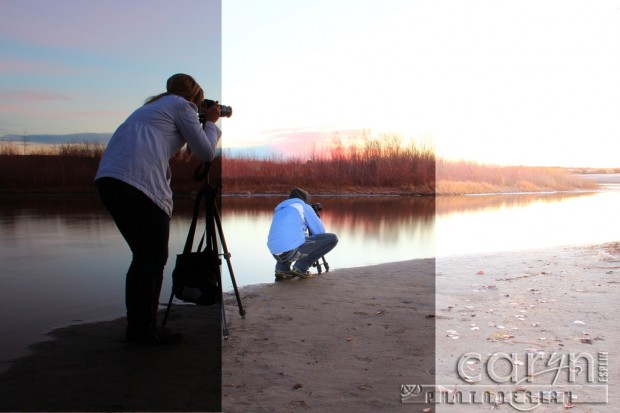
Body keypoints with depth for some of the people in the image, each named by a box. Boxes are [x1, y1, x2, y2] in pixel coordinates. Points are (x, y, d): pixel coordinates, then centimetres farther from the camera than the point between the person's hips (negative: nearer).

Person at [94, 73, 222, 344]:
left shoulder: (151, 106, 33)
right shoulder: (182, 106, 9)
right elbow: (206, 152, 7)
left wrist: (204, 123, 34)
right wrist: (210, 123, 24)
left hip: (107, 179, 8)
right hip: (141, 184, -8)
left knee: (143, 255, 16)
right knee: (155, 258, 2)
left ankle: (135, 327, 21)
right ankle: (146, 330, 8)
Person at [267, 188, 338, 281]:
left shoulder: (279, 209, 28)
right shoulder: (304, 207, 10)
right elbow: (320, 232, 11)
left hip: (276, 254, 7)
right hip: (292, 250, -7)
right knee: (332, 239, 4)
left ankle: (282, 268, 15)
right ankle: (300, 268, 1)